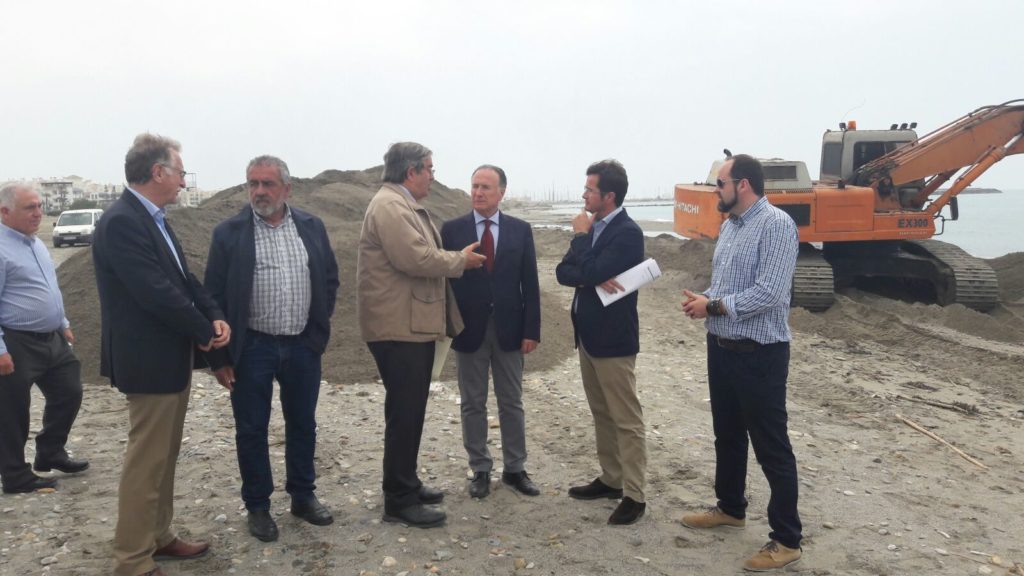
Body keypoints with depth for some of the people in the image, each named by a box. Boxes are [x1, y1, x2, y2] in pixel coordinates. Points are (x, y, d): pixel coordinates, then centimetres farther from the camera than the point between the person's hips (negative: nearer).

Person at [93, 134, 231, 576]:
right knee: (146, 460, -1)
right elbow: (156, 292, -25)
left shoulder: (153, 219, 11)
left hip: (171, 357, 10)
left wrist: (214, 316, -4)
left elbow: (183, 278, 12)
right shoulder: (122, 222, -20)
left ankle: (158, 537, 32)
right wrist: (206, 330, -13)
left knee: (164, 456, 18)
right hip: (150, 361, -10)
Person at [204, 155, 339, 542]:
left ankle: (303, 496, 31)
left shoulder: (312, 227, 3)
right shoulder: (229, 232, -5)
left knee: (303, 424, 14)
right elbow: (214, 295, -5)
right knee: (251, 429, 7)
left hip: (303, 345, 3)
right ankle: (257, 506, 24)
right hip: (252, 348, -3)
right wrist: (221, 355, -7)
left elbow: (329, 278, 12)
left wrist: (319, 325, 5)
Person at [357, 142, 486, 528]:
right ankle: (399, 502, 7)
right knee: (404, 413, -4)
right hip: (398, 328, -11)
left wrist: (456, 258, 7)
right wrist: (461, 259, -11)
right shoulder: (389, 205, -16)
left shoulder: (406, 205, 17)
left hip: (414, 325, 11)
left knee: (410, 411, 17)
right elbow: (416, 259, -25)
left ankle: (407, 484, 30)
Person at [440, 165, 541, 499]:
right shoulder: (452, 229, 0)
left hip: (509, 329, 1)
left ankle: (515, 469, 24)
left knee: (511, 403, 10)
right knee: (473, 404, 8)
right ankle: (480, 470, 22)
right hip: (469, 329, 0)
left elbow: (530, 283, 1)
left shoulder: (520, 230, 2)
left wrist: (531, 330, -4)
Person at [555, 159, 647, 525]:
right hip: (587, 334, 9)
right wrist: (592, 278, -15)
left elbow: (590, 272, -25)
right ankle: (611, 479, 29)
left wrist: (581, 236, -11)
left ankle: (634, 495, 7)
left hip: (613, 338, -9)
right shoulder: (593, 227, 10)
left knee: (626, 419, -1)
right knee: (602, 414, 17)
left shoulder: (628, 232, -16)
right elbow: (564, 272, 4)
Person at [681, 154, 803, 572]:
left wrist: (713, 306, -16)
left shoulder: (776, 225, -17)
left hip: (759, 354, -9)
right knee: (727, 435, 21)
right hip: (722, 347, 9)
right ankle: (730, 508, 40)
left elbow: (769, 293, -25)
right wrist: (704, 303, -3)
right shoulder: (729, 225, 11)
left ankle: (787, 539, 14)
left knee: (771, 447, 1)